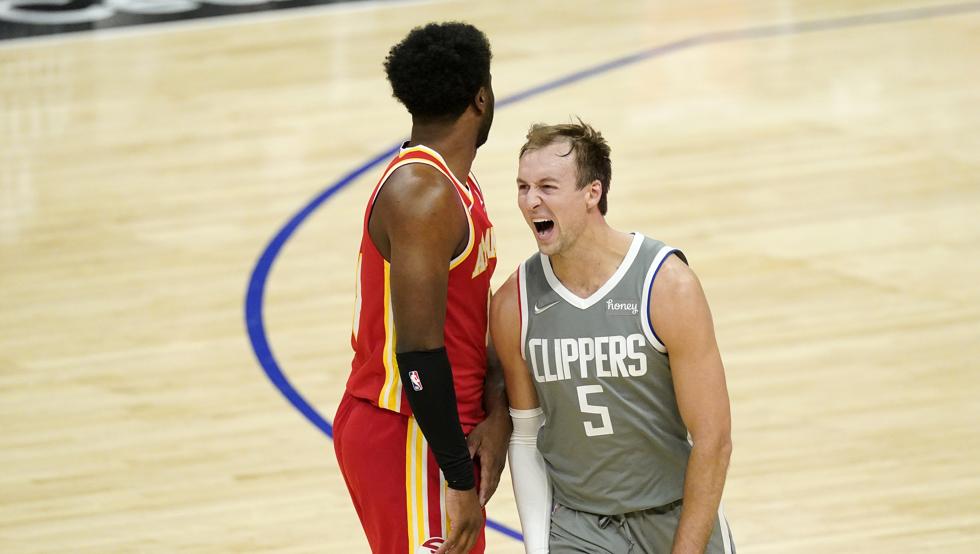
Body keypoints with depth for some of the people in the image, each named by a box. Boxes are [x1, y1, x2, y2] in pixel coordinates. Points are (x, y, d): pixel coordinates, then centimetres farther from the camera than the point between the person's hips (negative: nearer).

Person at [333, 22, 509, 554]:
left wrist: (497, 411, -3)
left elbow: (477, 317, 14)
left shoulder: (456, 186, 12)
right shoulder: (423, 196, -20)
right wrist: (459, 480, -22)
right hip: (405, 440, -10)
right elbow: (419, 350, -23)